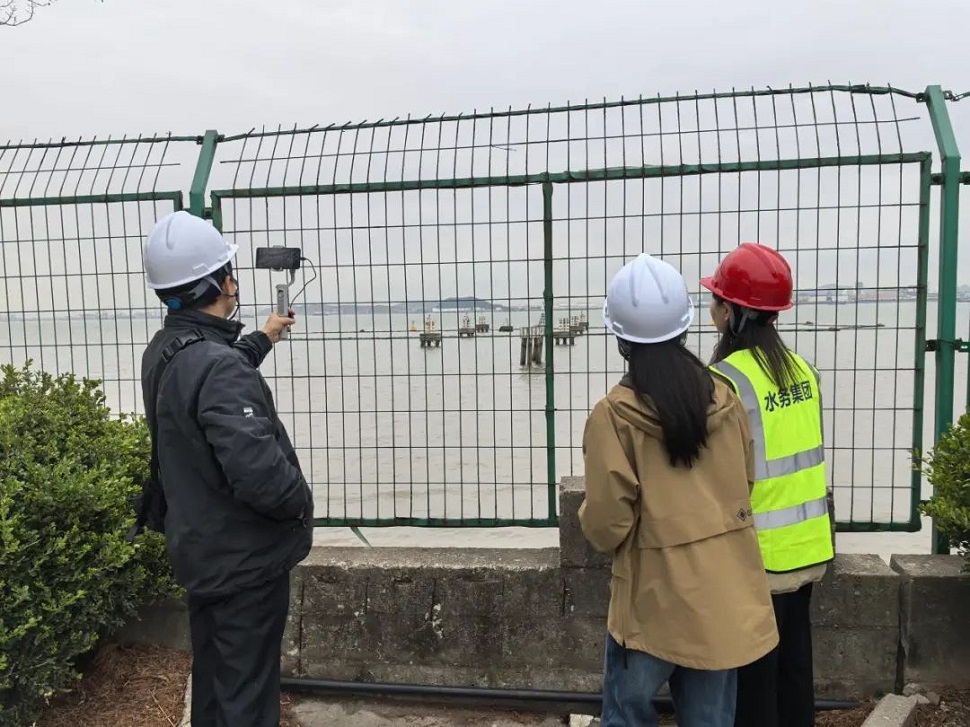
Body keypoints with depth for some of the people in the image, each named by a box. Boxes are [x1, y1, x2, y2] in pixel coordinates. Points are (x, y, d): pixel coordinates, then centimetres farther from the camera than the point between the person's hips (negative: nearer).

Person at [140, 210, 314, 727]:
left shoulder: (162, 353, 2)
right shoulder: (217, 366, -29)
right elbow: (258, 469, -37)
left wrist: (262, 339, 38)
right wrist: (302, 503, -16)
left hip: (198, 551, 9)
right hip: (245, 559, -9)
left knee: (213, 681, 24)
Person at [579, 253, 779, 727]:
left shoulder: (613, 416, -18)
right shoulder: (723, 399, -3)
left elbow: (607, 523, -16)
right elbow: (745, 482, 10)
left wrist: (591, 524, 7)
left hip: (654, 596, -4)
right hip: (723, 592, 5)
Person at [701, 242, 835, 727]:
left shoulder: (727, 380, -20)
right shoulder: (801, 369, 3)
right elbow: (797, 451, 9)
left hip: (755, 558, -7)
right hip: (805, 549, 7)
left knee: (752, 684, 9)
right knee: (794, 671, 21)